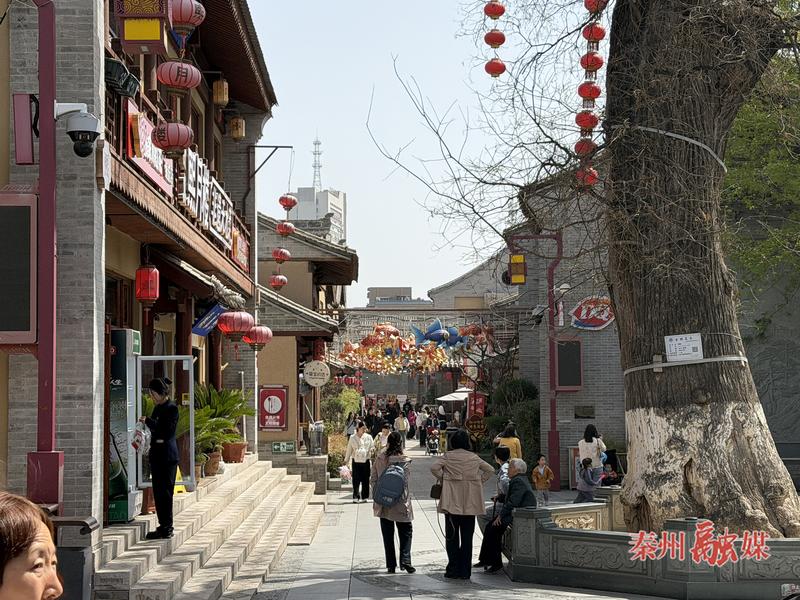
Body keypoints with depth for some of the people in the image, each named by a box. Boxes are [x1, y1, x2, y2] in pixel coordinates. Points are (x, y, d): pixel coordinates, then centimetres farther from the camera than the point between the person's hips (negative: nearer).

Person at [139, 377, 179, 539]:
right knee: (158, 491, 10)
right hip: (156, 453, 9)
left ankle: (166, 528, -3)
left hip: (167, 454, -9)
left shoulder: (171, 408, -12)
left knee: (165, 491, -6)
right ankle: (164, 525, 16)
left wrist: (148, 421, -17)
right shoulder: (158, 407, 14)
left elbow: (167, 431, -20)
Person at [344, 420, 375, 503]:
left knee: (365, 480, 2)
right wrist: (346, 460, 16)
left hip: (365, 461, 1)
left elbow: (372, 447, 11)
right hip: (356, 461, -1)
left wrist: (372, 450, -12)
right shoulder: (352, 438, 7)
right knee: (356, 480, -5)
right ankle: (355, 497, -2)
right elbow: (349, 450, 14)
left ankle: (364, 497, 11)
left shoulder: (368, 437, 7)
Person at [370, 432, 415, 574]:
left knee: (388, 535, 11)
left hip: (383, 504, 3)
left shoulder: (380, 459, -2)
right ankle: (405, 560, -6)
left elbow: (373, 480, 1)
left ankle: (391, 565, 10)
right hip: (400, 504, -3)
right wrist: (406, 501, -1)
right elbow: (404, 484, -12)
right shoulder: (404, 461, -12)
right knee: (406, 532, 10)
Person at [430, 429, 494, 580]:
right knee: (467, 537, 7)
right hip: (470, 504, 2)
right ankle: (465, 571, 7)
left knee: (452, 536, 5)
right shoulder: (474, 457, 5)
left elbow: (434, 467, -14)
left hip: (452, 502, -2)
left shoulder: (448, 456, -3)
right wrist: (479, 481, 12)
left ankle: (453, 569, 1)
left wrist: (443, 479, 0)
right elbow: (490, 470, 11)